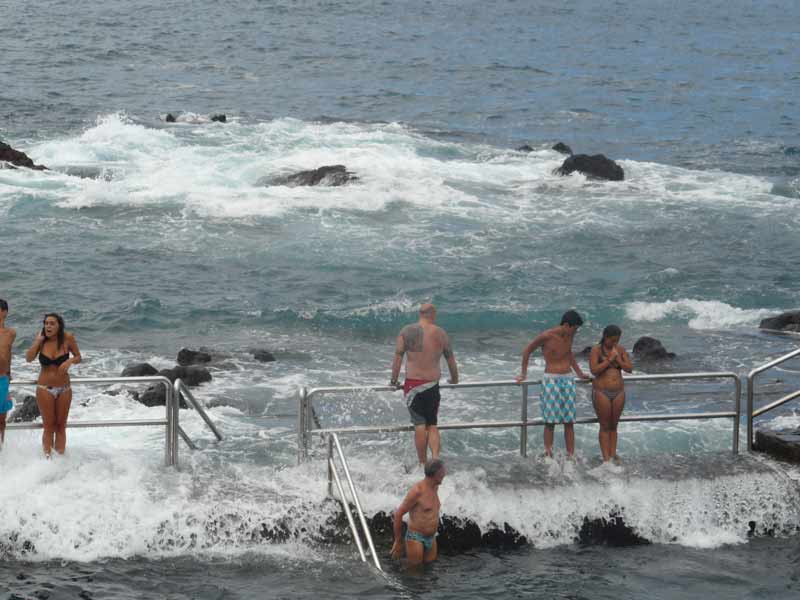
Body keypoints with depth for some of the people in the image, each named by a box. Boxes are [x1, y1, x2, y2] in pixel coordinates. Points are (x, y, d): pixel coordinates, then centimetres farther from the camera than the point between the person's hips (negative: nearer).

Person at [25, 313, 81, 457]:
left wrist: (70, 361, -19)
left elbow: (78, 357, 2)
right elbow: (28, 358, -14)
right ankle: (48, 459, 7)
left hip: (64, 389, 0)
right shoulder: (41, 340, -6)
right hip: (45, 389, 0)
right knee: (49, 427, 2)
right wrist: (38, 341, -18)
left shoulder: (67, 338, -9)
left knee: (61, 426, 9)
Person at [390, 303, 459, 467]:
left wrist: (394, 380, 9)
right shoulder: (440, 334, 2)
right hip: (432, 384, 1)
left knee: (419, 425, 2)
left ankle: (423, 463, 4)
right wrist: (454, 379, 28)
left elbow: (398, 357, -3)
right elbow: (450, 359, 11)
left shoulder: (407, 331, -3)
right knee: (432, 425, 11)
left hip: (413, 384, -1)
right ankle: (435, 457, -8)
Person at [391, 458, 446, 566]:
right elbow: (398, 514, -16)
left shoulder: (435, 487, 6)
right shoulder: (417, 490, -20)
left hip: (431, 539, 8)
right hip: (415, 537, -8)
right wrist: (398, 541, -12)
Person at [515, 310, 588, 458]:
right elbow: (527, 350, 2)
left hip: (567, 380, 5)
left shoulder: (569, 335, 6)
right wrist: (523, 374, 6)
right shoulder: (547, 336, -11)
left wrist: (579, 373, 26)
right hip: (551, 380, -5)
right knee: (550, 422, -5)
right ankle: (548, 456, -1)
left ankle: (571, 456, 5)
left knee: (569, 422, 3)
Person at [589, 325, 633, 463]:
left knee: (613, 426, 8)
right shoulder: (596, 350, -7)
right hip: (601, 392, -4)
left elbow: (630, 369, 0)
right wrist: (609, 359, -19)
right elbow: (594, 370, -17)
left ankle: (613, 455, 10)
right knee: (605, 426, -3)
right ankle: (606, 458, -2)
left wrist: (618, 359, -14)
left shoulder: (620, 350, 5)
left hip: (618, 392, 4)